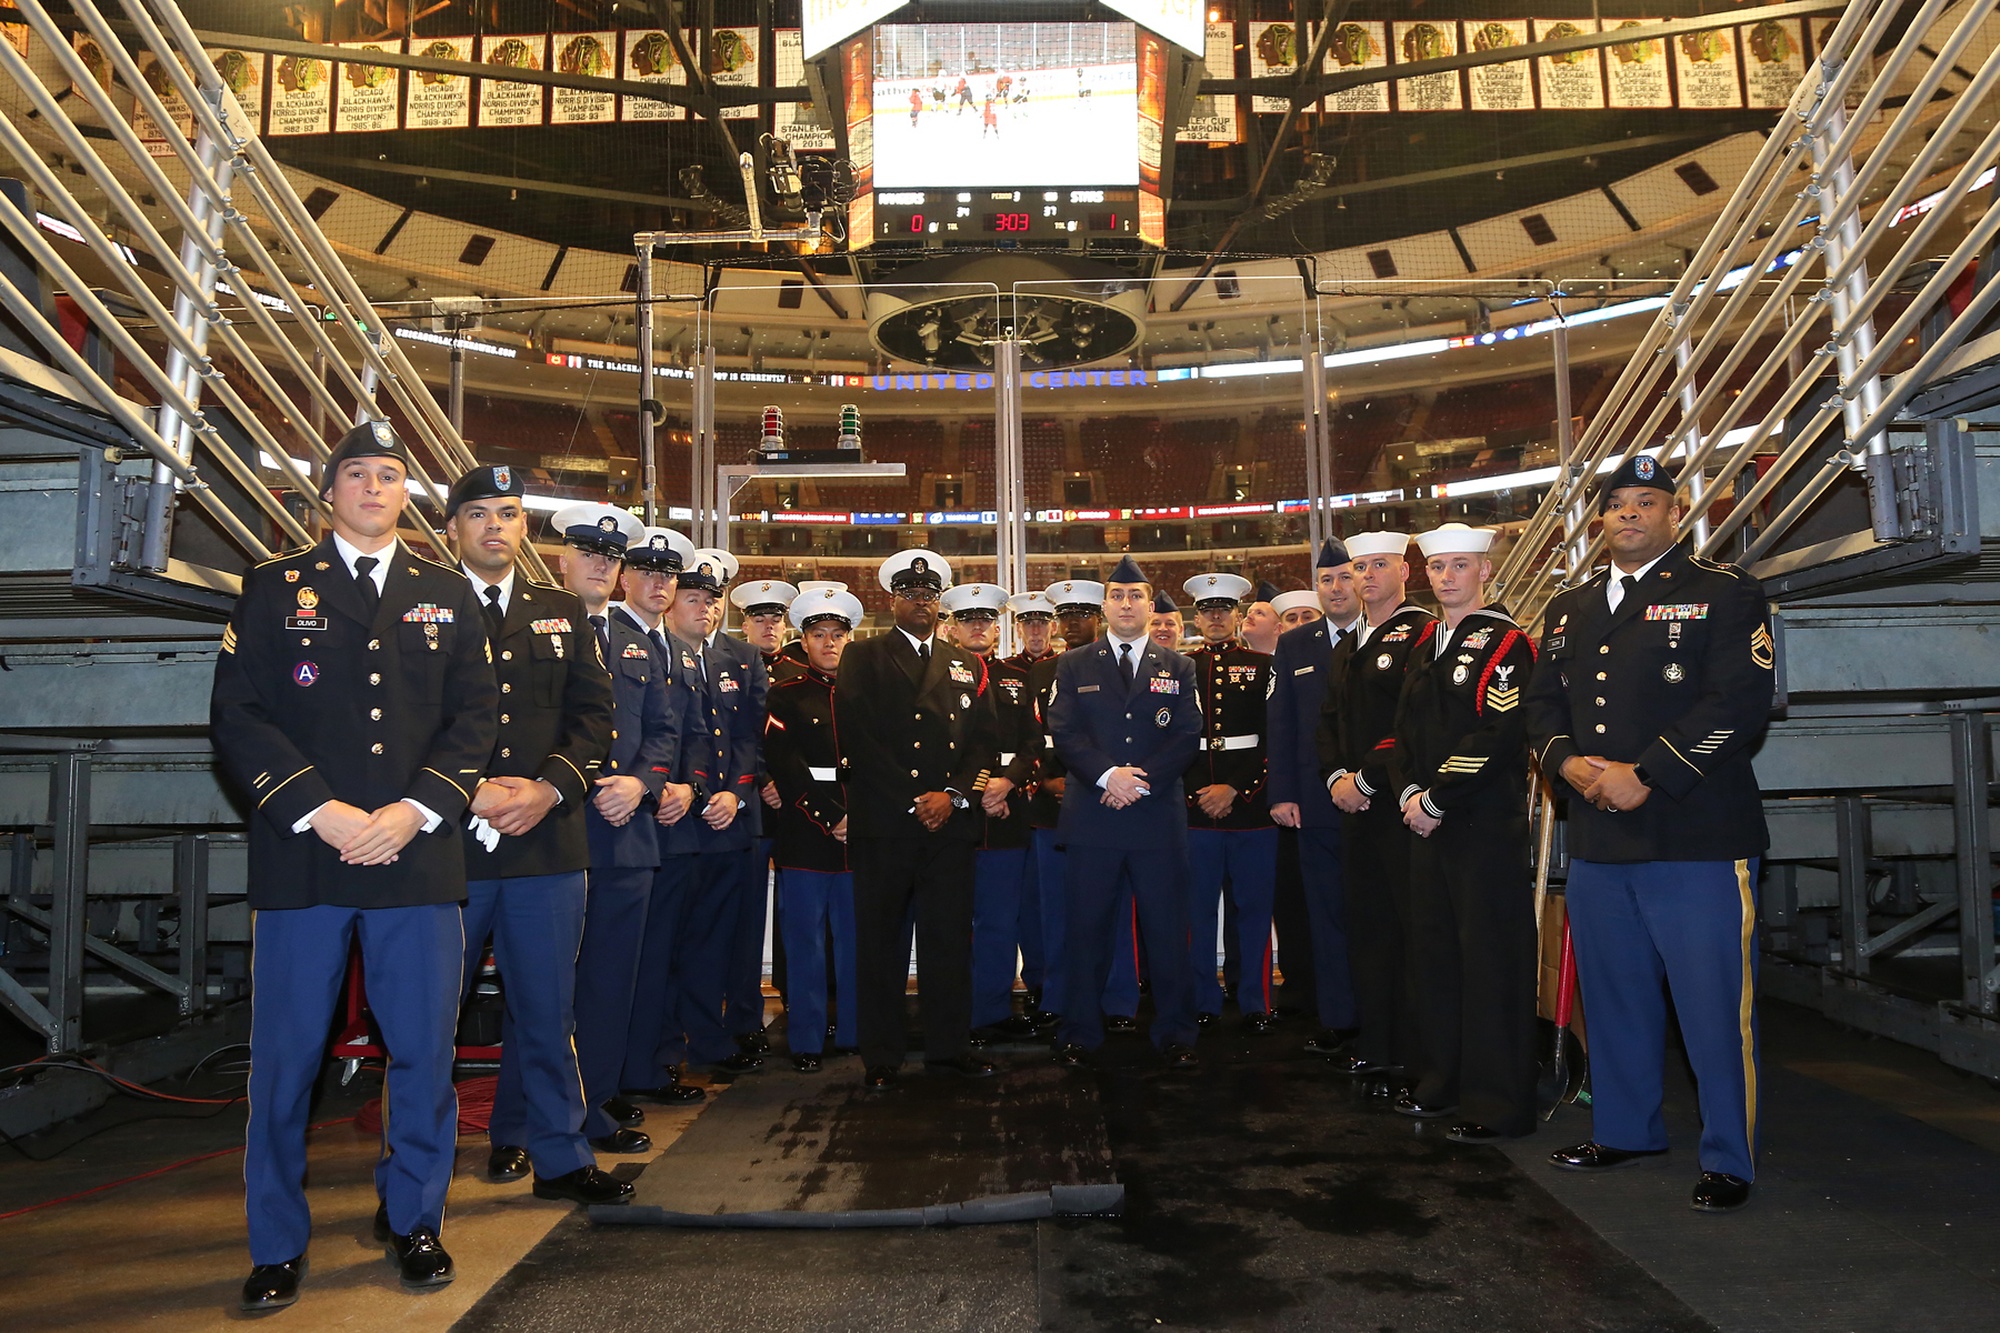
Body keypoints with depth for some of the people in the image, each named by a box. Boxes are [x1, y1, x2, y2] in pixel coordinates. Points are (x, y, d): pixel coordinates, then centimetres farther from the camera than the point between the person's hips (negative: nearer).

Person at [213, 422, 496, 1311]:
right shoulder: (274, 589, 10)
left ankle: (413, 1221, 24)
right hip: (301, 857, -1)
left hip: (418, 856, 1)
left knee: (425, 1052, 6)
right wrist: (319, 810, -11)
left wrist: (413, 810, -8)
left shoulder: (448, 596, 14)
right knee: (286, 1055, 5)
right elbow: (237, 715, 1)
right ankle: (278, 1245, 21)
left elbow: (475, 715, 7)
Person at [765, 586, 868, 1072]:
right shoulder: (786, 695, 5)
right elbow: (786, 768, -5)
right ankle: (806, 1041, 12)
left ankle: (856, 1033, 18)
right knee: (806, 944, 3)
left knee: (858, 940, 7)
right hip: (805, 837, -2)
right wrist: (831, 817, -13)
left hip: (861, 834, 2)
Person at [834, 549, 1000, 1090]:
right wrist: (913, 801, -10)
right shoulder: (862, 659, 5)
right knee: (880, 941, 2)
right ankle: (880, 1059, 10)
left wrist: (954, 794, -6)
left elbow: (986, 740, 10)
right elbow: (856, 740, -5)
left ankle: (949, 1046, 18)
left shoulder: (968, 666, 18)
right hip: (883, 823, -3)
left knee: (950, 938, 6)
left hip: (950, 823, 3)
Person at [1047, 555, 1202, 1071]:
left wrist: (1142, 779, -11)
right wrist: (1107, 775, -14)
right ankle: (1080, 1033, 15)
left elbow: (1187, 737, 3)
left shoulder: (1178, 668, 12)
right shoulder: (1074, 666, 10)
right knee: (1086, 928, 4)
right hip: (1091, 815, 0)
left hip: (1159, 815, 1)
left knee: (1167, 928, 3)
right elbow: (1063, 733, 0)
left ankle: (1174, 1034, 14)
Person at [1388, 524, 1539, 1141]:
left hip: (1487, 827, -8)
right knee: (1433, 952, 14)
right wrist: (1408, 792, 0)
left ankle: (1498, 1104, 6)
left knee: (1492, 962, -3)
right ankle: (1440, 1080, 27)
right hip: (1428, 824, 8)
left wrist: (1437, 799, -15)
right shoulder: (1425, 646, 17)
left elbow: (1498, 736, -18)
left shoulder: (1505, 643, -8)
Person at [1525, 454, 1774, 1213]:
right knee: (1613, 997, 16)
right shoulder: (1568, 610, 18)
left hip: (1697, 838, -6)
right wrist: (1567, 762, -4)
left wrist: (1646, 775, -17)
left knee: (1713, 1004, -1)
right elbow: (1542, 702, 17)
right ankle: (1625, 1130, 32)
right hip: (1597, 840, 6)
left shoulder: (1723, 594, -2)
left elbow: (1739, 701, -13)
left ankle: (1729, 1158, 13)